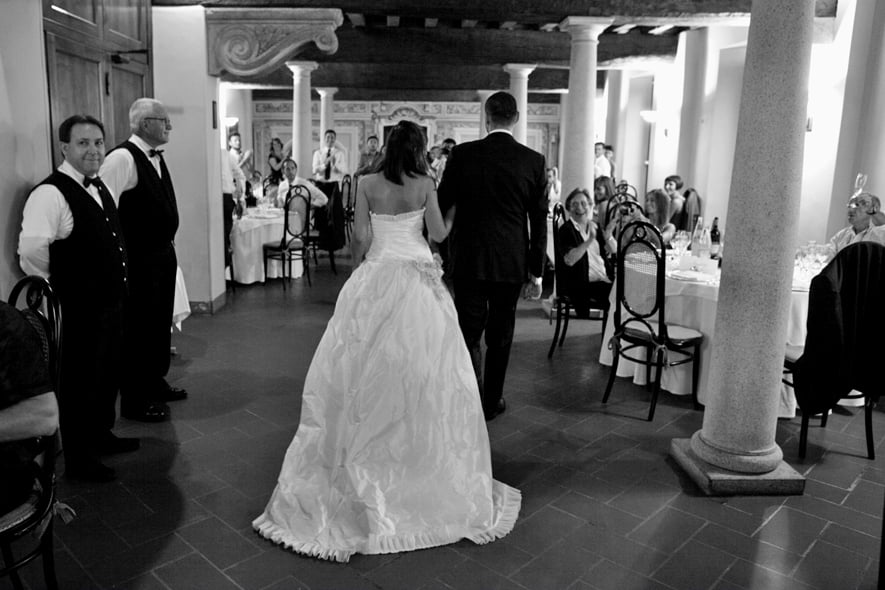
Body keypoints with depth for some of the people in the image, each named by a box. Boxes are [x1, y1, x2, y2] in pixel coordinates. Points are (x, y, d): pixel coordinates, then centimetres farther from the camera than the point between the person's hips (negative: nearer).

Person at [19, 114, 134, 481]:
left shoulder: (99, 188, 9)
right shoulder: (51, 193, -20)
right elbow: (31, 250, -32)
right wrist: (57, 284, -17)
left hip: (111, 304, 9)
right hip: (80, 312, -9)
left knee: (109, 374, 22)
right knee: (80, 382, 6)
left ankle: (102, 436, 42)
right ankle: (77, 461, 22)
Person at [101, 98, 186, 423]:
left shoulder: (156, 157, 11)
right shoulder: (122, 158, -17)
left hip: (163, 253, 9)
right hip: (138, 259, -9)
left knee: (160, 322, 19)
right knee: (138, 326, 2)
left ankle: (155, 382, 37)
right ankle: (134, 401, 16)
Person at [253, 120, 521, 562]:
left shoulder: (367, 185, -2)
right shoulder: (424, 185, -3)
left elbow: (361, 238, -2)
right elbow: (439, 234, 0)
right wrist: (455, 209, 18)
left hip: (375, 279, 1)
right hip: (418, 281, 0)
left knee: (369, 365, 8)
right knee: (420, 367, 8)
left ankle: (365, 462, 17)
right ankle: (424, 454, 19)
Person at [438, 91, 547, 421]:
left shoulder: (463, 154, -5)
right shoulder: (533, 161, -3)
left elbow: (442, 204, 1)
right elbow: (539, 220, -2)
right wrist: (537, 271, 5)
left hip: (469, 259, -1)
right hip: (512, 261, 1)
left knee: (469, 333, 8)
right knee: (500, 336, 14)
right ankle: (491, 402, 26)